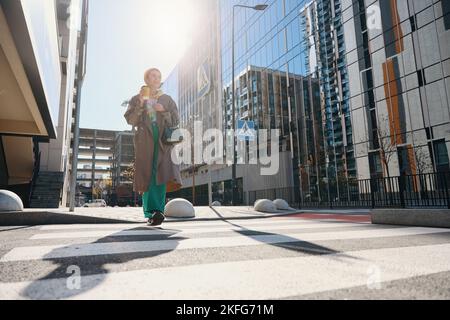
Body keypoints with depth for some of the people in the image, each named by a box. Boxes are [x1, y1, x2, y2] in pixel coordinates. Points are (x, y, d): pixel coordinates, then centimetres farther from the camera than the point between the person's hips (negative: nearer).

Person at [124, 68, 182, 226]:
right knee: (148, 175, -6)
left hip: (163, 140, 1)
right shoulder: (136, 99, 15)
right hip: (145, 141, 0)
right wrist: (141, 103, -9)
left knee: (161, 173, -16)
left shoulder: (167, 99, 17)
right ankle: (152, 213, -1)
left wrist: (164, 111, -9)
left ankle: (156, 211, -15)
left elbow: (176, 120, 8)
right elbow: (130, 120, 2)